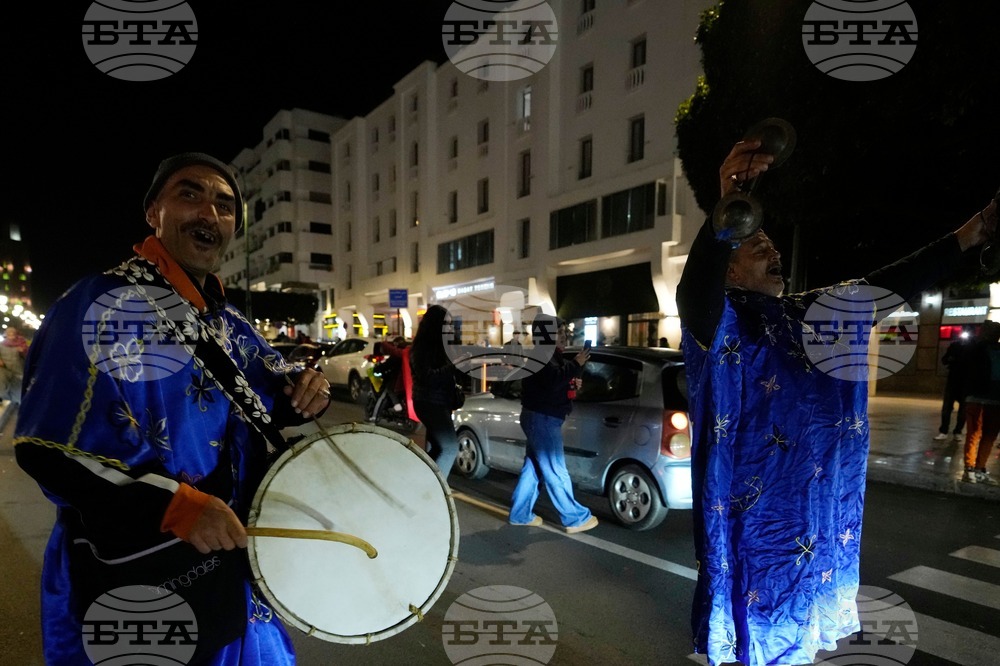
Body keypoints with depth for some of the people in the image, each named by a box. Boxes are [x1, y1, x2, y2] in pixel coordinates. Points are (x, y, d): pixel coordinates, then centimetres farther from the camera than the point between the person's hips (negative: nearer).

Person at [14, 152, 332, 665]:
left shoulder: (229, 324, 7)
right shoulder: (105, 305, -18)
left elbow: (256, 406, 16)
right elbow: (49, 448, -24)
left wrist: (299, 394, -7)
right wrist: (176, 505, -29)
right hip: (135, 581, -7)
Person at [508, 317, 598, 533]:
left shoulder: (549, 356, 18)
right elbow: (552, 380, -31)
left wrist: (571, 384, 7)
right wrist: (576, 365, -25)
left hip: (541, 418, 11)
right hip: (542, 419, -11)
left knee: (533, 468, 15)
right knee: (555, 472, -3)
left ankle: (520, 514, 22)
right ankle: (576, 518, 3)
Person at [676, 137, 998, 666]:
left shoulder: (815, 313, 9)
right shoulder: (722, 320, -15)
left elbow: (895, 283, 9)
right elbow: (693, 294, -39)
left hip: (817, 508, 7)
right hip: (757, 508, -7)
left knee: (798, 621, 24)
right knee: (762, 621, 8)